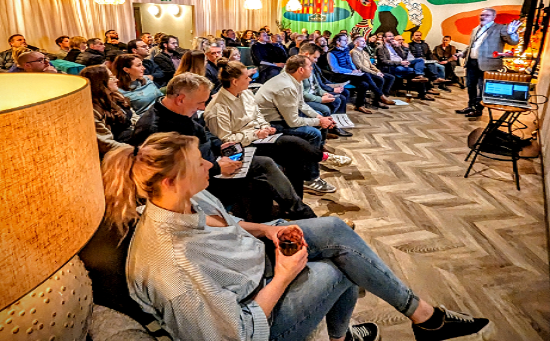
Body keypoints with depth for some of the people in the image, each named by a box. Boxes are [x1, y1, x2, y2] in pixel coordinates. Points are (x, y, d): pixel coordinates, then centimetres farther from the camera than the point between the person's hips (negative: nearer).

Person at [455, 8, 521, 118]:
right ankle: (471, 106, 29)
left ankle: (478, 109, 8)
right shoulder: (475, 30, 17)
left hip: (486, 64, -7)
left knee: (482, 88, -3)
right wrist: (463, 53, 12)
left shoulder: (500, 28, -4)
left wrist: (511, 33, -35)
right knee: (470, 86, 16)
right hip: (471, 62, 7)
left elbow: (513, 42, -14)